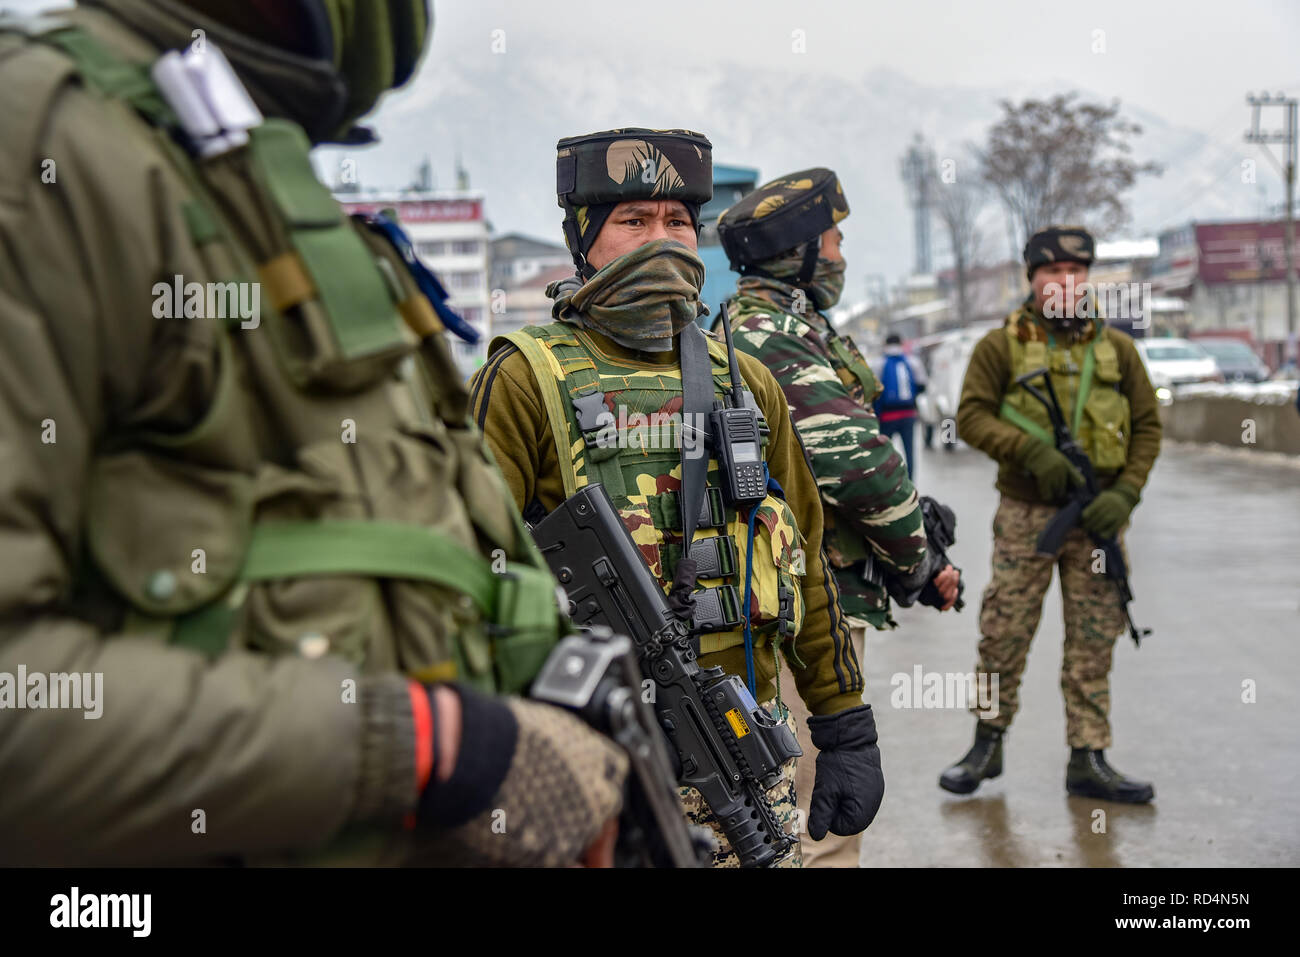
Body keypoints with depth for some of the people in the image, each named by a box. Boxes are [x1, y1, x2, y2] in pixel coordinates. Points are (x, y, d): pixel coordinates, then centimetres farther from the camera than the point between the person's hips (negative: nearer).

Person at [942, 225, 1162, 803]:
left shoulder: (1116, 348, 8)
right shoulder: (1001, 346, 2)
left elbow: (1147, 425, 8)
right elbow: (971, 416, -5)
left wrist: (1125, 493, -6)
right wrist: (1031, 451, -19)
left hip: (1097, 518, 2)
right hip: (1026, 515, -2)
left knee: (1093, 644, 5)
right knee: (1003, 635, 2)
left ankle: (1088, 760, 13)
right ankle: (987, 744, 18)